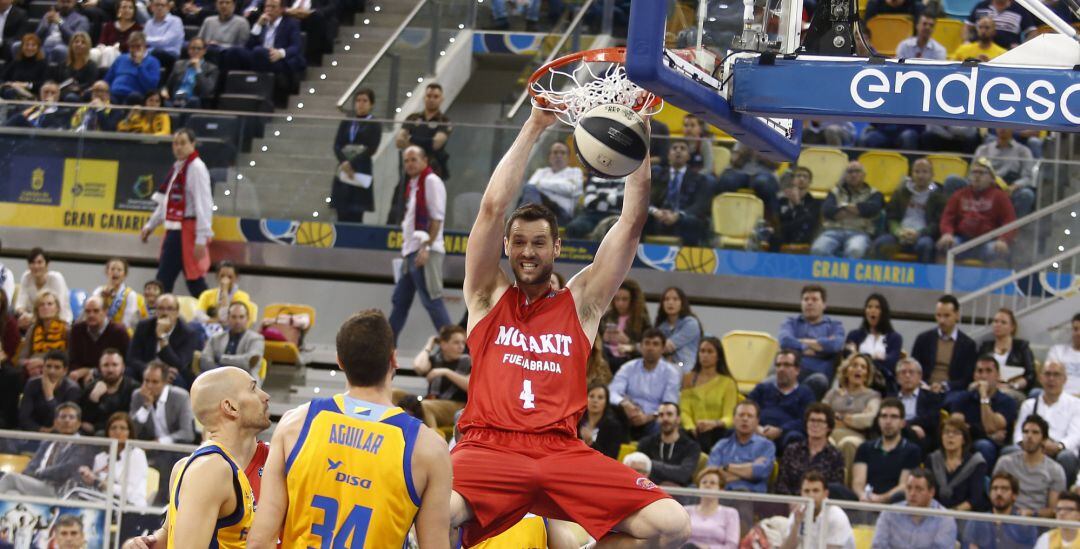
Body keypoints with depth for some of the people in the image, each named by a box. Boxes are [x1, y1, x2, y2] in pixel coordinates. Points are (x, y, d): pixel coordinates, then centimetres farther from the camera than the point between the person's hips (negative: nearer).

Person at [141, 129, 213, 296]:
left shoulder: (196, 167, -12)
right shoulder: (176, 168, 16)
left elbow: (203, 204, -19)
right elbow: (165, 202, 26)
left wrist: (202, 238, -23)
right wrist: (150, 226, 26)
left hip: (188, 231, -10)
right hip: (173, 230, 10)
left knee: (194, 281, -8)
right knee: (162, 281, 13)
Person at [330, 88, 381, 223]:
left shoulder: (374, 125, 4)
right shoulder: (345, 123, 14)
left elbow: (371, 149, -6)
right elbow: (337, 145, 5)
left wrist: (351, 163, -14)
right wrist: (344, 163, -13)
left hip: (361, 173, -4)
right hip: (343, 172, 4)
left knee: (356, 216, -9)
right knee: (342, 215, 0)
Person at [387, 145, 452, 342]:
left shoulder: (431, 181, -9)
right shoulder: (412, 183, 18)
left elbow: (437, 217, -15)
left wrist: (426, 247, -21)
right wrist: (407, 241, 18)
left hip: (425, 251, -10)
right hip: (411, 251, 10)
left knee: (432, 300, -11)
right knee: (400, 300, 13)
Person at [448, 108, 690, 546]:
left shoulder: (581, 303, 18)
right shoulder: (489, 296, 16)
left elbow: (632, 220, 12)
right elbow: (493, 207, 4)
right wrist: (534, 126, 1)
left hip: (563, 452, 3)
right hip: (489, 446, -3)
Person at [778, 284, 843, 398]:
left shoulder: (834, 325, 19)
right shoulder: (791, 322, 23)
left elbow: (836, 344, -6)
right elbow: (784, 341, -1)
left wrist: (802, 342, 3)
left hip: (820, 374, 0)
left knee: (818, 381, -39)